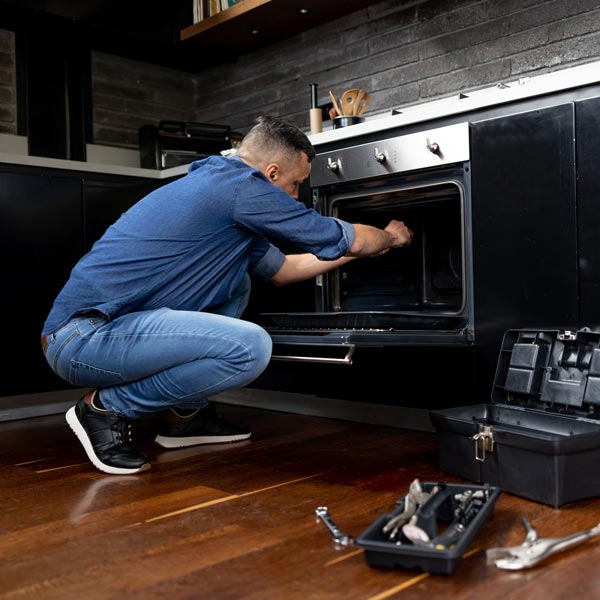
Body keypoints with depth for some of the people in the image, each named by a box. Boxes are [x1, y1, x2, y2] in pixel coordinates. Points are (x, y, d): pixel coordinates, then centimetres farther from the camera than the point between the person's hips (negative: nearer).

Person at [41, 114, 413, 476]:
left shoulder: (212, 181, 18)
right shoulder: (243, 187, -11)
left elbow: (281, 270, 28)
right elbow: (347, 239, -2)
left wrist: (360, 249, 32)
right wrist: (391, 237, 20)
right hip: (85, 338, -10)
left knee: (236, 281, 16)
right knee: (250, 348, -23)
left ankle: (185, 413, 17)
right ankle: (106, 409, -4)